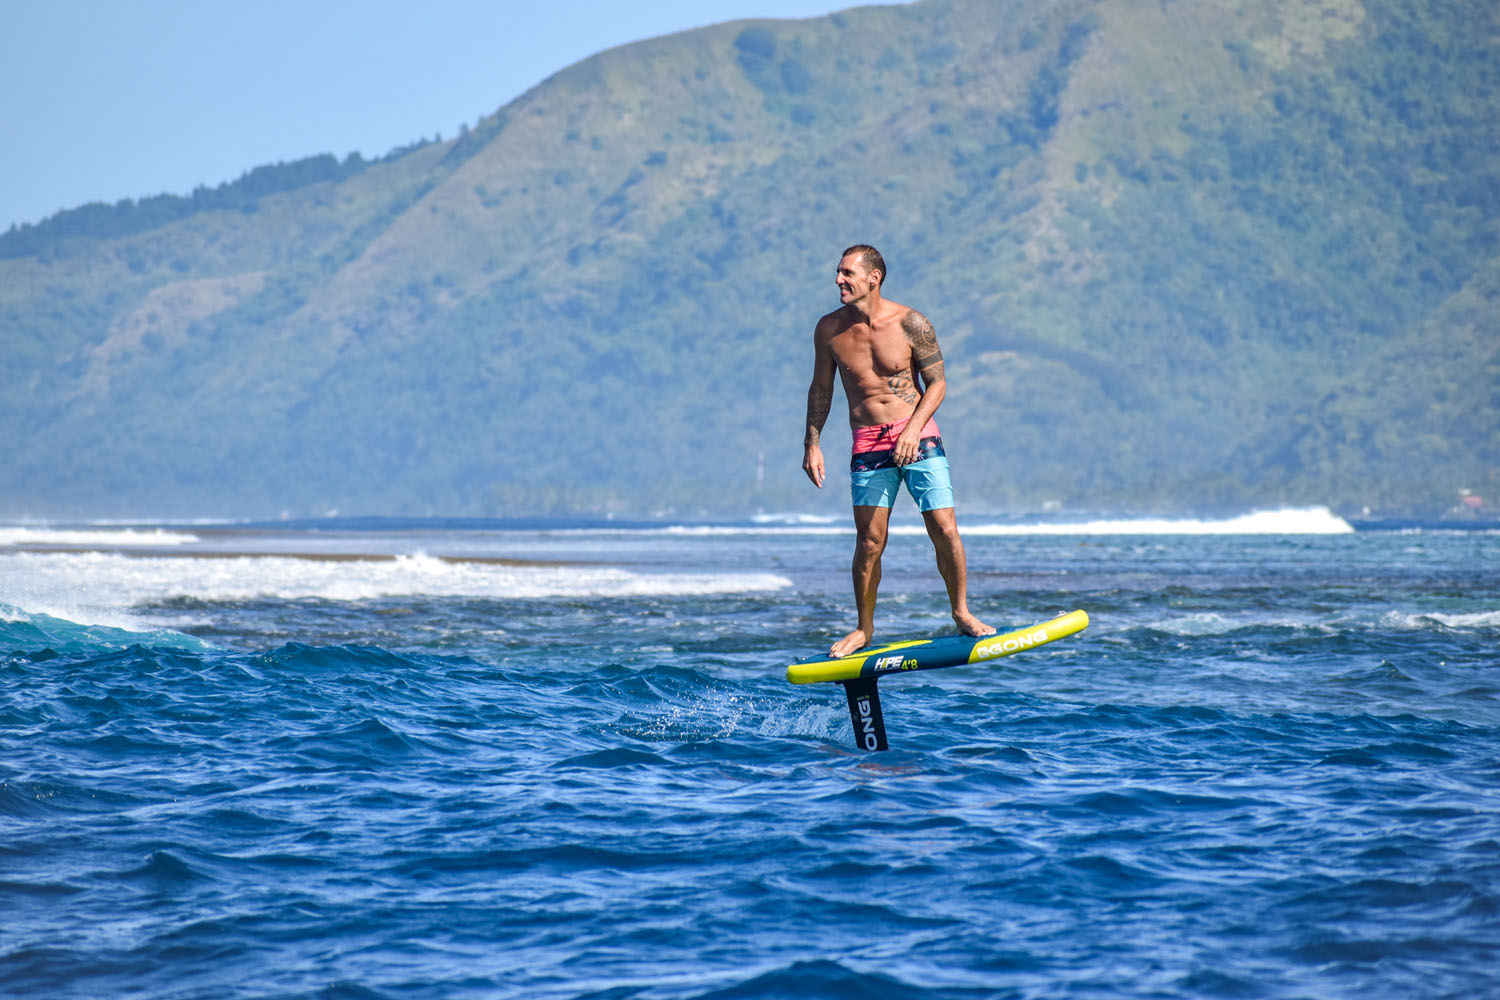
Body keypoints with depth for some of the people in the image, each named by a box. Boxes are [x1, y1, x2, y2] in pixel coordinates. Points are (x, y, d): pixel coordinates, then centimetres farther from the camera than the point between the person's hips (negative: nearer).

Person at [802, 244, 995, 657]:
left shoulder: (910, 324, -8)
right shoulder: (830, 329, 0)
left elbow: (937, 383, -2)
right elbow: (821, 389, 12)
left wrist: (913, 429, -16)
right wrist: (812, 442, 6)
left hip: (918, 437, -1)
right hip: (868, 444, 1)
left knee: (945, 531, -6)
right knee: (869, 542, -3)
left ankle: (961, 612, 13)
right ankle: (864, 629, 12)